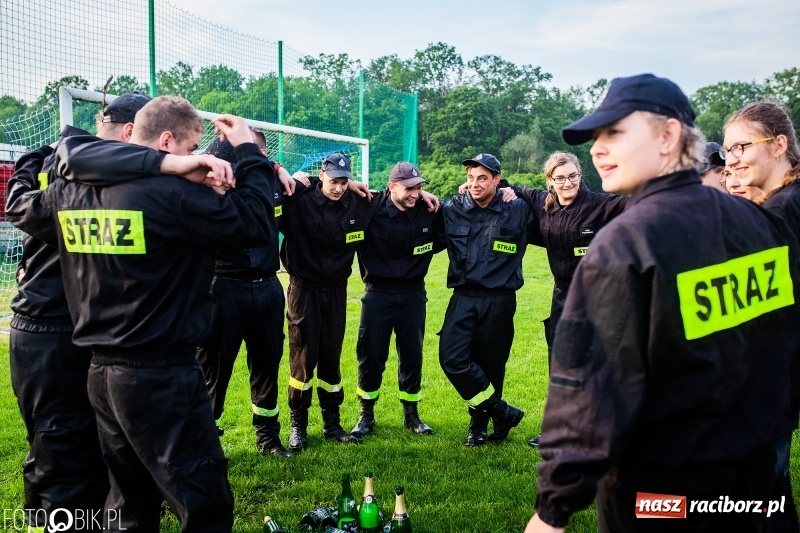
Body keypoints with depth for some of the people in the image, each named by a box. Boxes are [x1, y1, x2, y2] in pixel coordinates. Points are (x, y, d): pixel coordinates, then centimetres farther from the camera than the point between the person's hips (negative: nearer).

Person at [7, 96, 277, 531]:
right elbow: (256, 225, -15)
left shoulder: (67, 192, 5)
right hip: (162, 374, -8)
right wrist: (248, 152, -2)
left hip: (100, 370, 8)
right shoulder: (170, 194, -18)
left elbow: (25, 214, 26)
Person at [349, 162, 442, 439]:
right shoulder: (371, 208, -14)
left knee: (412, 356, 10)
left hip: (413, 294, 2)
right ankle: (366, 415, 20)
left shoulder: (429, 211, -7)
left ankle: (411, 413, 26)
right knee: (371, 356, 4)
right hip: (378, 293, -2)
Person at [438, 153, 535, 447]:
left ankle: (479, 422, 28)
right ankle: (501, 411, 3)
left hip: (499, 302, -1)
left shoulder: (518, 211, -2)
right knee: (452, 358, -12)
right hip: (463, 299, 2)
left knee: (490, 365, 7)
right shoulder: (453, 210, 3)